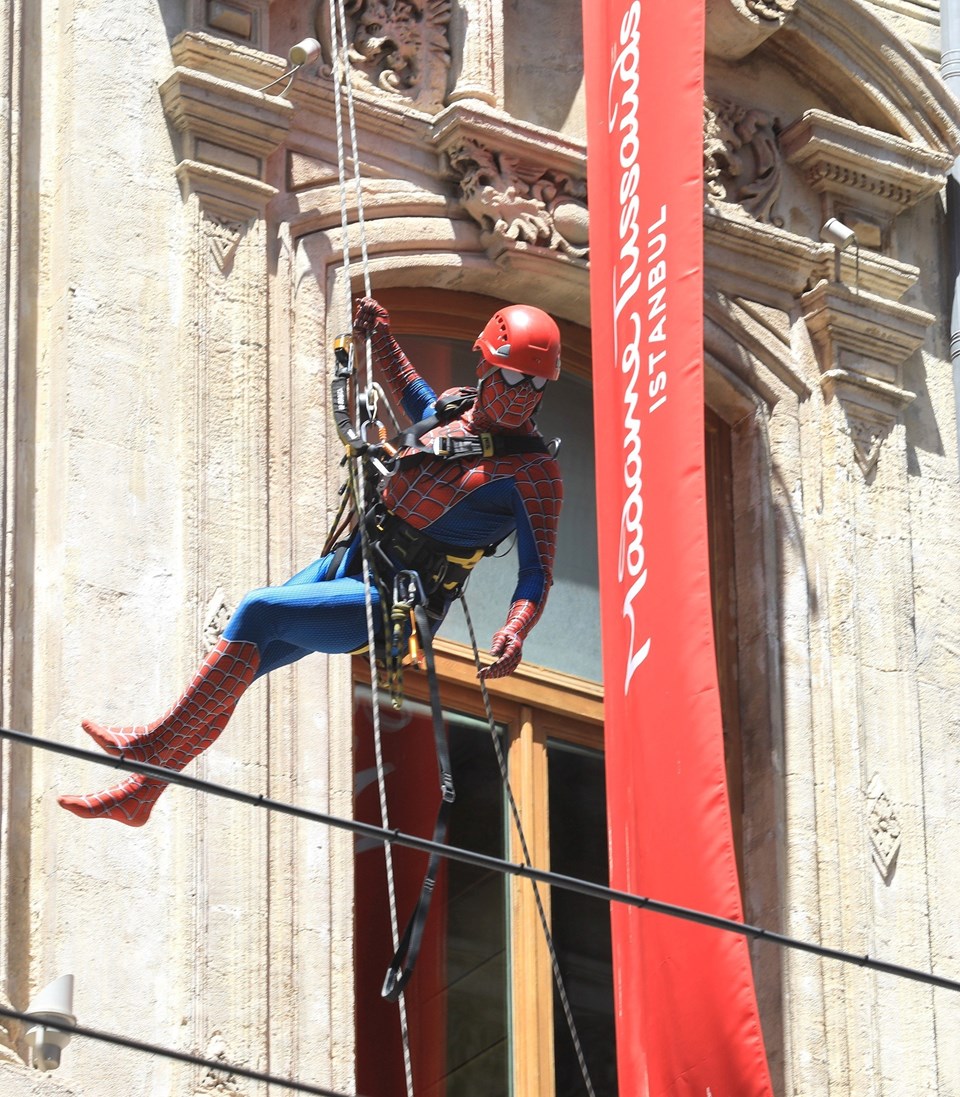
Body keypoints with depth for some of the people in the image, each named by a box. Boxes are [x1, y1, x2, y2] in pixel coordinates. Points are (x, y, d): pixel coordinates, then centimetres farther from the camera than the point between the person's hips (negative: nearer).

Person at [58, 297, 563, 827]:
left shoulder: (533, 470, -16)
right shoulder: (449, 408, 6)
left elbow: (537, 573, -20)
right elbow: (410, 391, 32)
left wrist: (513, 633, -38)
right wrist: (380, 334, 21)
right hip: (347, 564, 8)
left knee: (259, 612, -25)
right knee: (229, 673, 5)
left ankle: (156, 742, -19)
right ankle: (136, 794, 15)